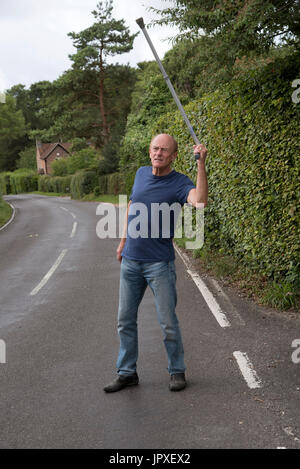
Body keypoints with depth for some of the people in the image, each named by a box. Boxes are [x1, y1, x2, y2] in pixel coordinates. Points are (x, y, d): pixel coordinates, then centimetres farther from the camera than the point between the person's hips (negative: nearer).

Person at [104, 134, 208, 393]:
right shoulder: (141, 173, 8)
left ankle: (177, 371, 21)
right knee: (125, 320, 10)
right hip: (130, 262, 6)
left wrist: (201, 164, -36)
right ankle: (127, 372, 23)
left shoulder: (179, 182, -10)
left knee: (168, 323, 2)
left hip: (160, 263, -5)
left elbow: (200, 201, -32)